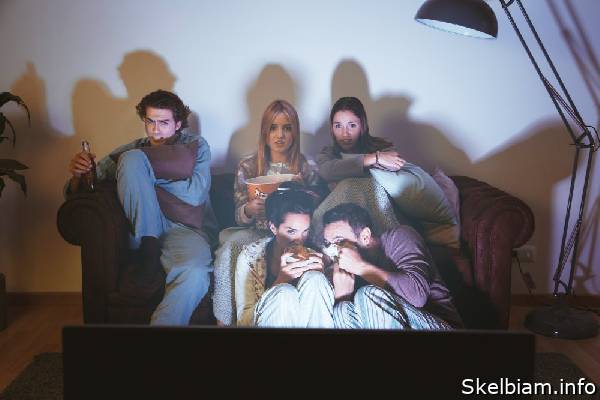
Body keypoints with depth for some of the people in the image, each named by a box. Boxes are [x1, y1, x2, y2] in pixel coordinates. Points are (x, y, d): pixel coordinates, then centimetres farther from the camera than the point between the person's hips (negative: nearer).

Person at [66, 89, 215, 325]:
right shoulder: (132, 150, 17)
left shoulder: (196, 146, 13)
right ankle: (148, 262, -23)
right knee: (133, 158, -19)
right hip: (142, 230, 3)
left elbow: (195, 195, -6)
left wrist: (145, 180, -1)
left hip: (184, 228, -3)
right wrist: (77, 175, -13)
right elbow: (78, 192, 12)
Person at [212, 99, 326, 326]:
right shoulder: (247, 167, 10)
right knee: (231, 245, -33)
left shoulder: (307, 167, 8)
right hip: (255, 233, 2)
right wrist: (249, 210, -16)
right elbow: (239, 217, 9)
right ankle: (224, 320, -19)